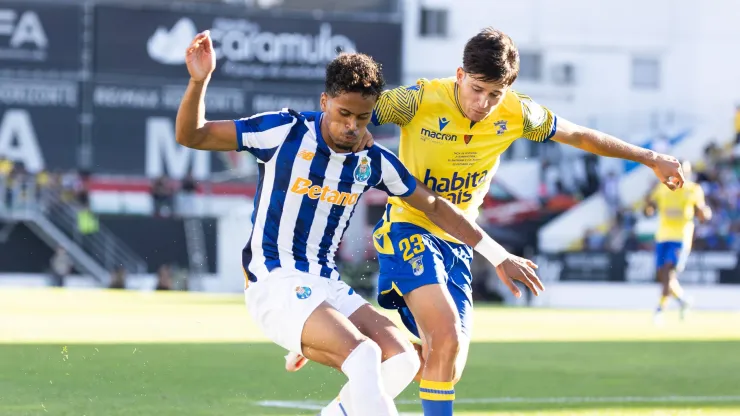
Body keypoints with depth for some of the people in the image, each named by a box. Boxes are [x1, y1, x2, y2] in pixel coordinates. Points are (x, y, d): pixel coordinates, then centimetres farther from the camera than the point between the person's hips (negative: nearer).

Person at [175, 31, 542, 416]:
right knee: (363, 355, -27)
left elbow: (433, 206, 17)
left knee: (401, 359, -12)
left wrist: (499, 257, 18)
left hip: (327, 287, 6)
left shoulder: (373, 162, 4)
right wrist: (198, 82, -26)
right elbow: (190, 135, -7)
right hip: (274, 284, -6)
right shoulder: (285, 132, -10)